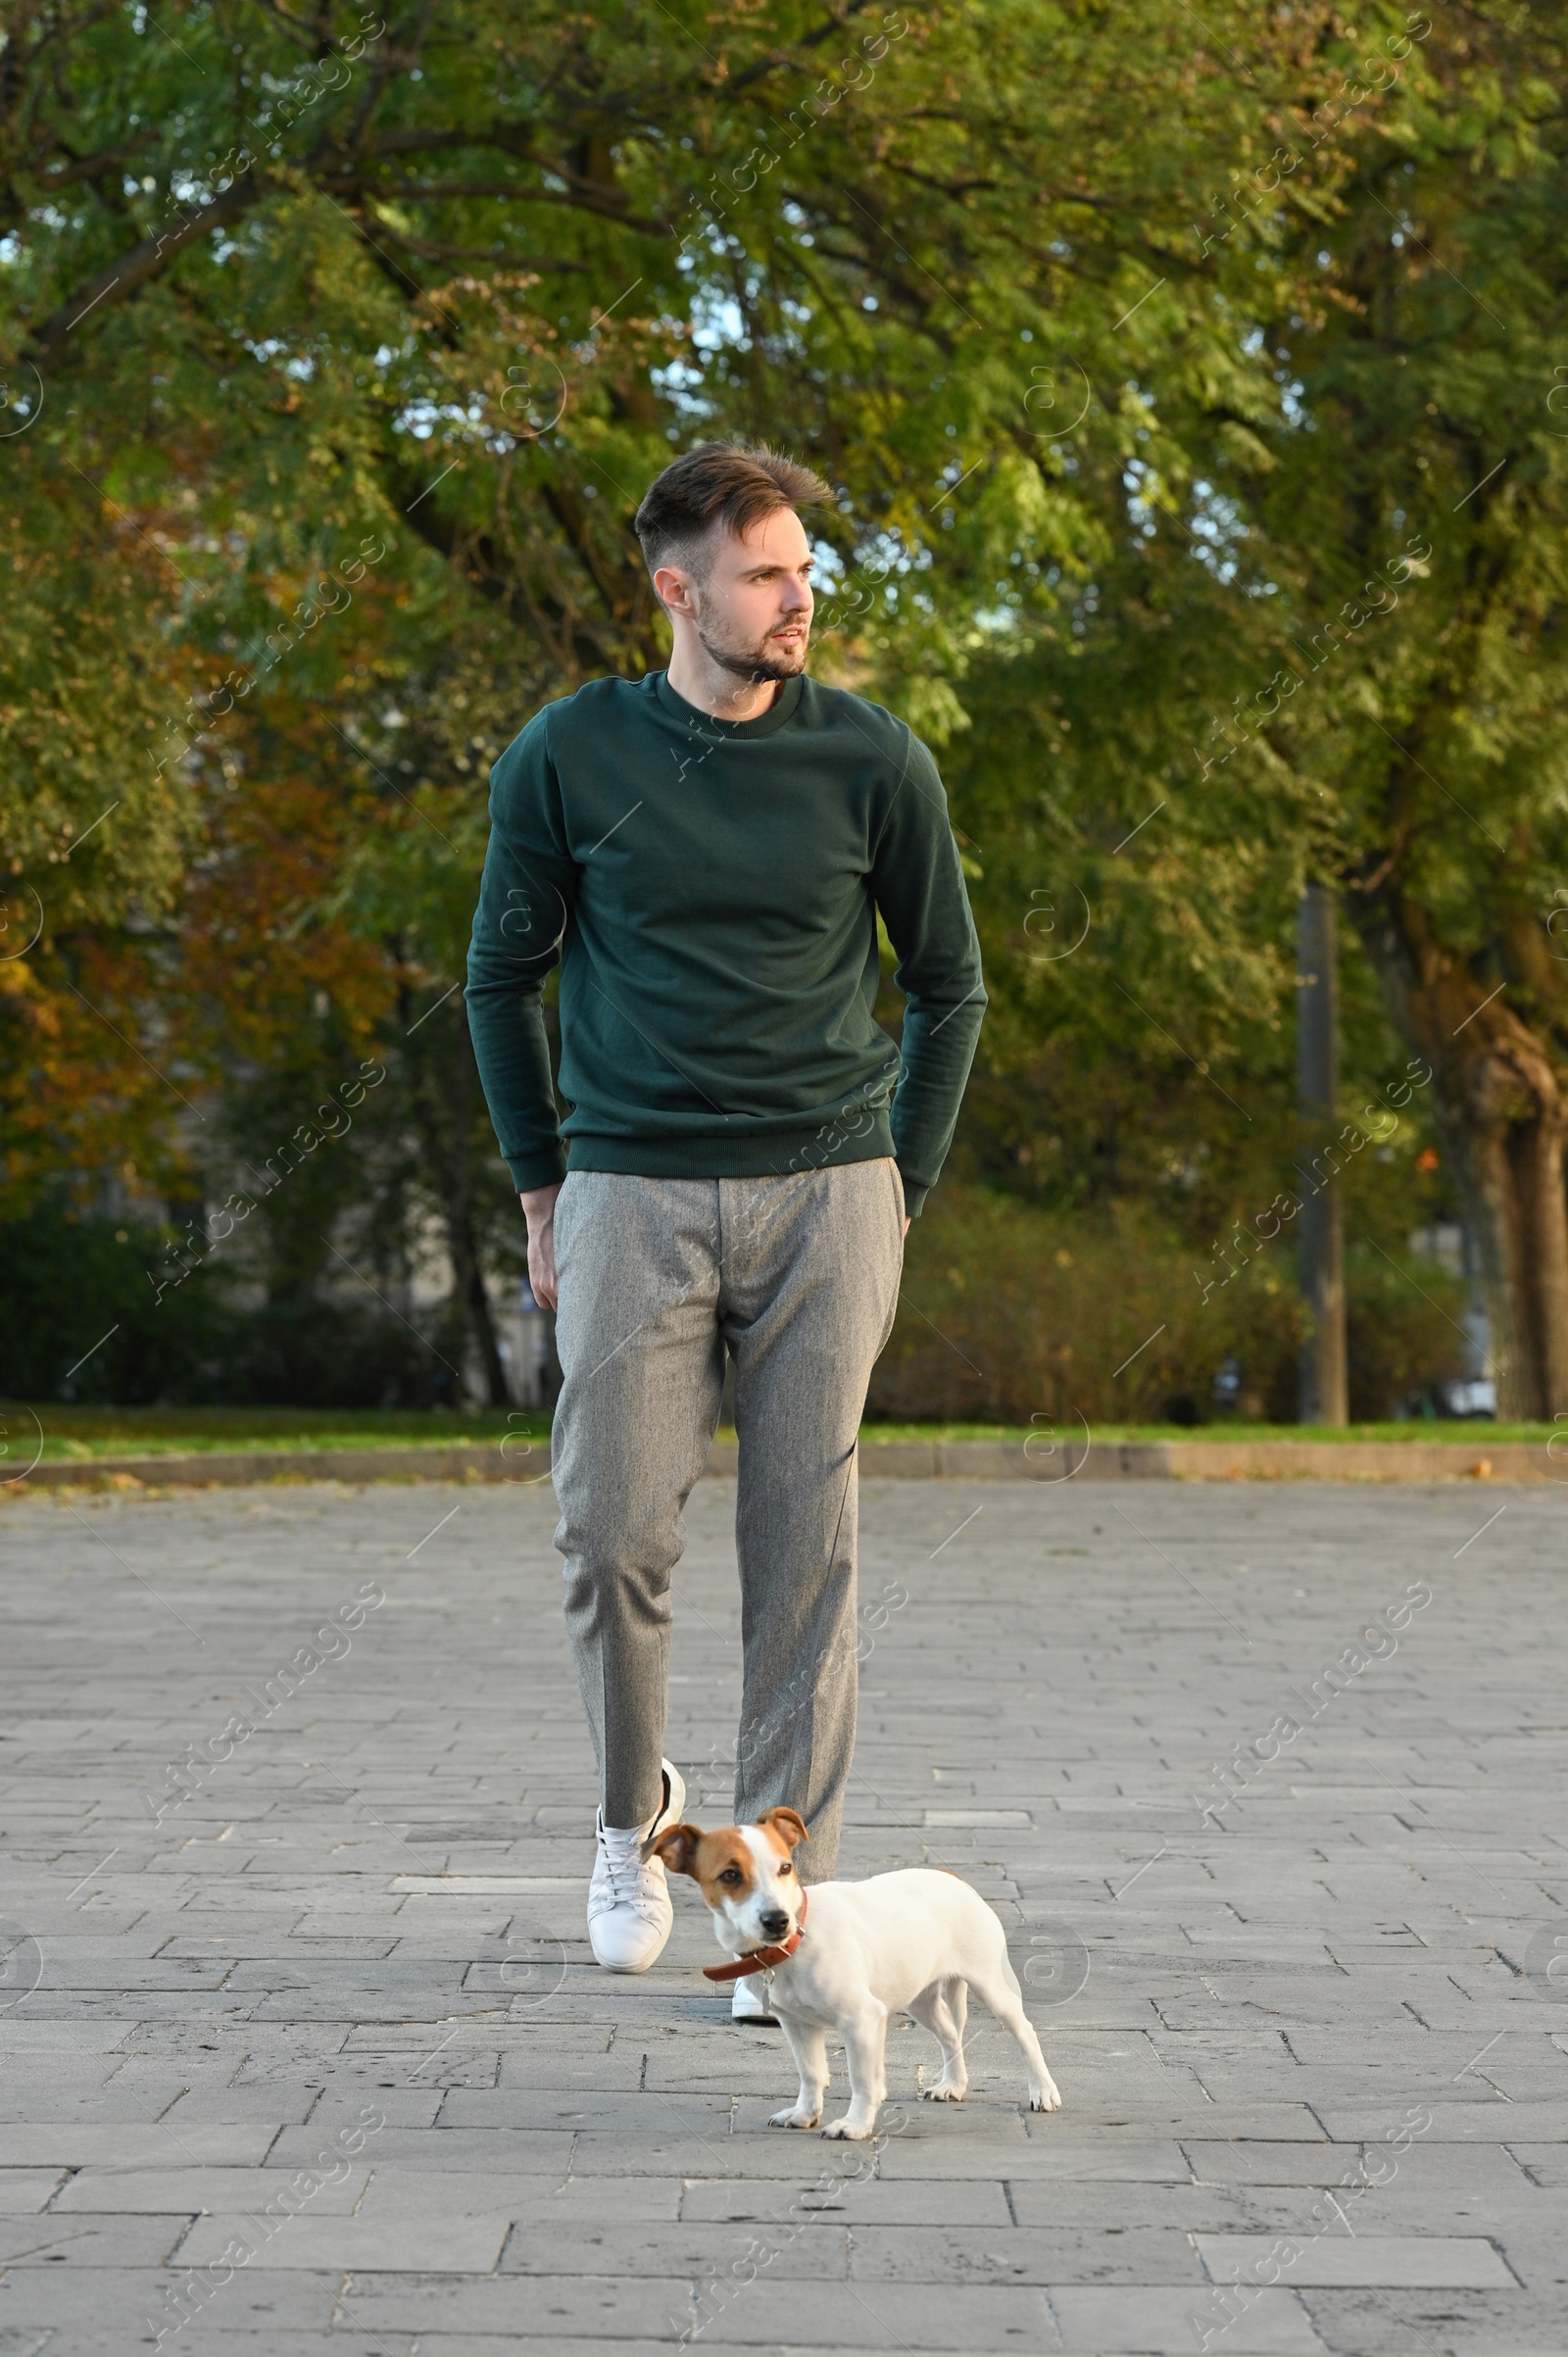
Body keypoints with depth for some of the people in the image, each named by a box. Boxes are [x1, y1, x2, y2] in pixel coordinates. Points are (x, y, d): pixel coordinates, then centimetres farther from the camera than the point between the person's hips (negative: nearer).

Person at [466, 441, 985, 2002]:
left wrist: (896, 1193, 8)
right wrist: (542, 1187, 9)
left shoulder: (873, 761, 1)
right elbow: (503, 976, 12)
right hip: (633, 1195, 0)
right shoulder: (569, 758, 0)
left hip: (824, 1196, 0)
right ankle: (634, 1813, 23)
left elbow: (948, 984, 12)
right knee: (614, 1533, -4)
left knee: (804, 1550, -1)